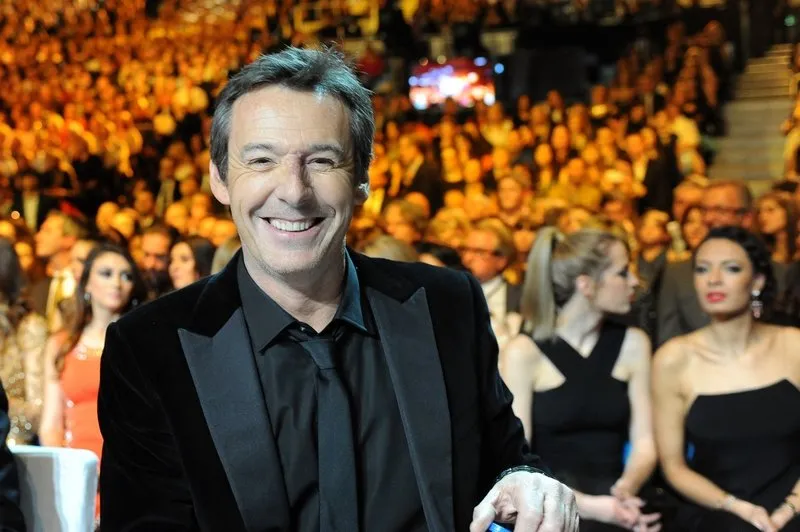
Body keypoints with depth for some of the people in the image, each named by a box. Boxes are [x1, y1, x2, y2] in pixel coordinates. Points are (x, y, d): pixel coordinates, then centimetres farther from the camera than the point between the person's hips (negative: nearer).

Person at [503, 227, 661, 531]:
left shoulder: (633, 344, 9)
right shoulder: (524, 353, -4)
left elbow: (644, 442, 4)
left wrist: (625, 489, -17)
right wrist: (583, 504, -22)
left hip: (612, 499, 3)